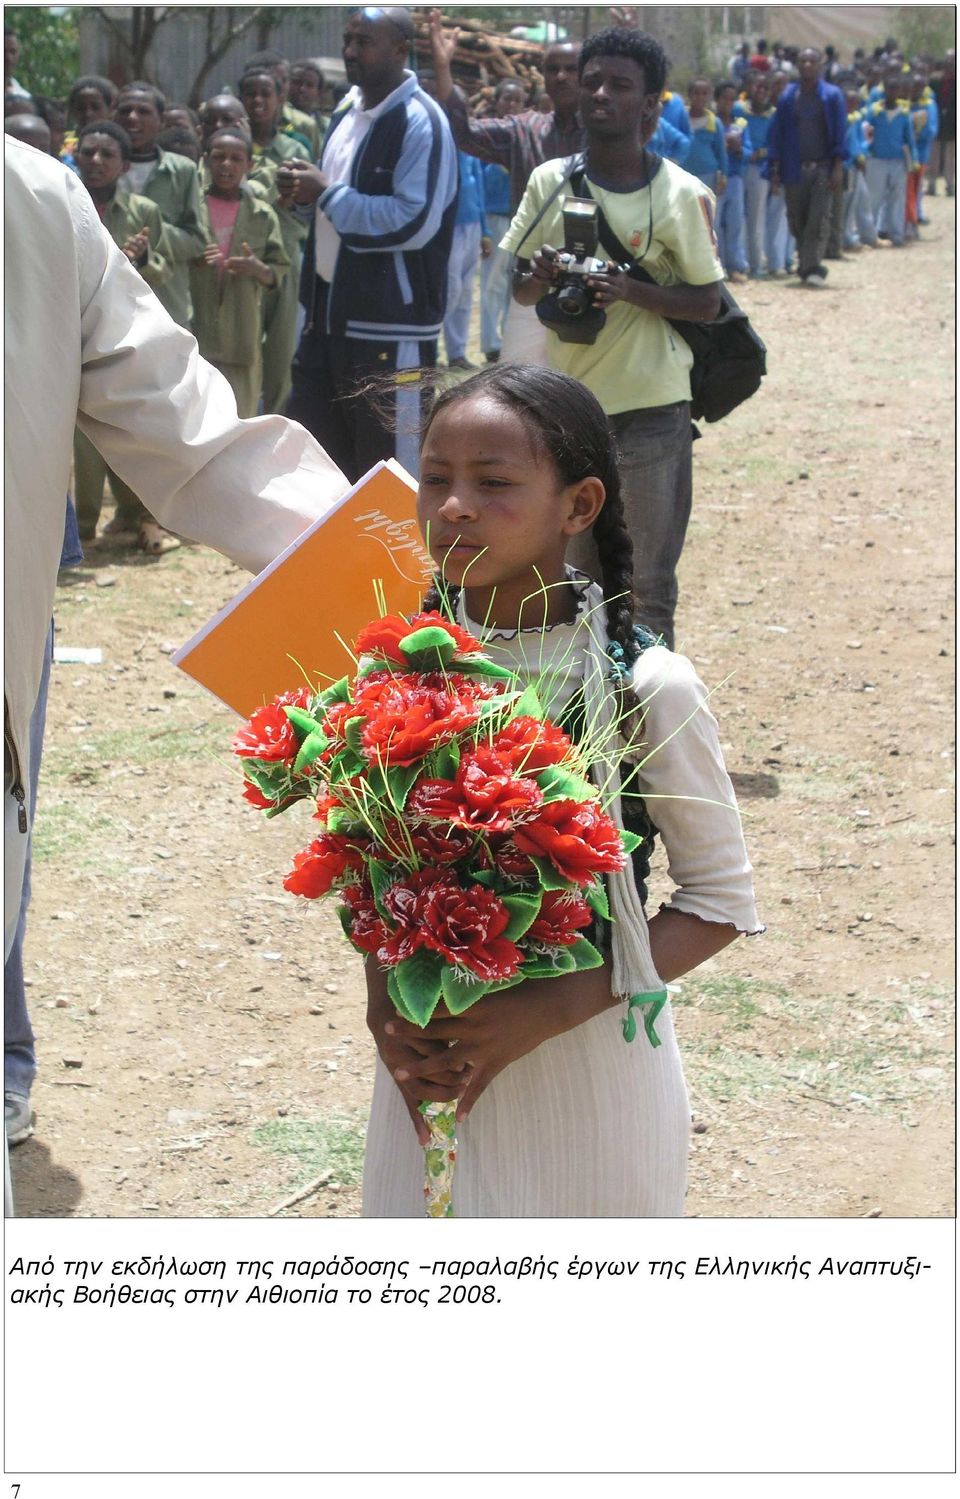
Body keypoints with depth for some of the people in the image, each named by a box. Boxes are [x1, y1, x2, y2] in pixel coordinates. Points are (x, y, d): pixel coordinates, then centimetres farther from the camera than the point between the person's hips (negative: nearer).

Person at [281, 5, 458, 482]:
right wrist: (305, 189, 4)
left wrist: (327, 193, -16)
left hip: (392, 325, -9)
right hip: (330, 312, 9)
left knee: (393, 472, -1)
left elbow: (416, 223, -23)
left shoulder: (421, 123, -15)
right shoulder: (347, 111, 13)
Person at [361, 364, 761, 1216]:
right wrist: (384, 1003, -10)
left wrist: (544, 1013, -18)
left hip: (590, 1058, -3)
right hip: (433, 1052, 3)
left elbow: (719, 902, -10)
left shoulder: (645, 687, -16)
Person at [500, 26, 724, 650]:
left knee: (649, 584, 1)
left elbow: (708, 302, -6)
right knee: (585, 572, 15)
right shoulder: (551, 182, 3)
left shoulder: (683, 195, -7)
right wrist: (538, 280, -17)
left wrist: (631, 290, -22)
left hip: (651, 407, -4)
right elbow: (519, 288, 7)